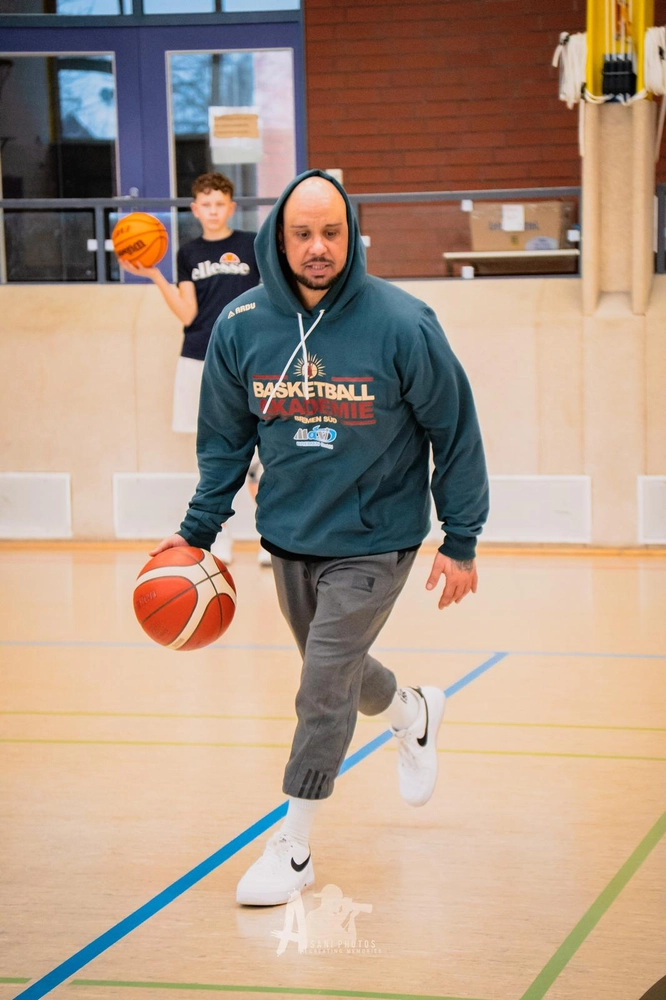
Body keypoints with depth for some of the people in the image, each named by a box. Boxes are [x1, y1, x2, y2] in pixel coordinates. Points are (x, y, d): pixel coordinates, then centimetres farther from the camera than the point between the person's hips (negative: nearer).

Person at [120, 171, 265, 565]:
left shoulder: (253, 245, 1)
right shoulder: (189, 253, 8)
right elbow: (187, 313, 1)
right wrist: (155, 277, -9)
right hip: (199, 360, 3)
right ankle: (220, 541, 16)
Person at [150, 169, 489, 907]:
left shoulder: (401, 325, -17)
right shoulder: (240, 328, -7)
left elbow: (455, 433, -8)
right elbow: (226, 439, 6)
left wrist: (461, 542, -7)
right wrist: (198, 531, 4)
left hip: (373, 541, -5)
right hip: (288, 538, 5)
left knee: (325, 689, -8)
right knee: (335, 672, 21)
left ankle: (294, 848, 6)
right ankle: (414, 715, 53)